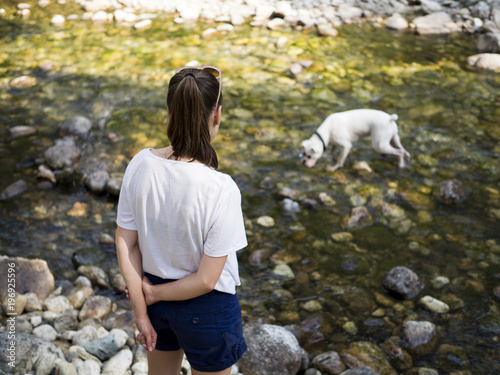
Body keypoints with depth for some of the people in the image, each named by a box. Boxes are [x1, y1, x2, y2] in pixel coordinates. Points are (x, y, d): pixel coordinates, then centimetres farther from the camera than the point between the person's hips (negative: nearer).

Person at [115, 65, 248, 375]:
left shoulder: (141, 164, -16)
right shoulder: (221, 189, -30)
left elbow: (125, 245, -8)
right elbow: (207, 280, -24)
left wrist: (141, 311, 0)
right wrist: (152, 294, -8)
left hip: (157, 299, 5)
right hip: (205, 308, -4)